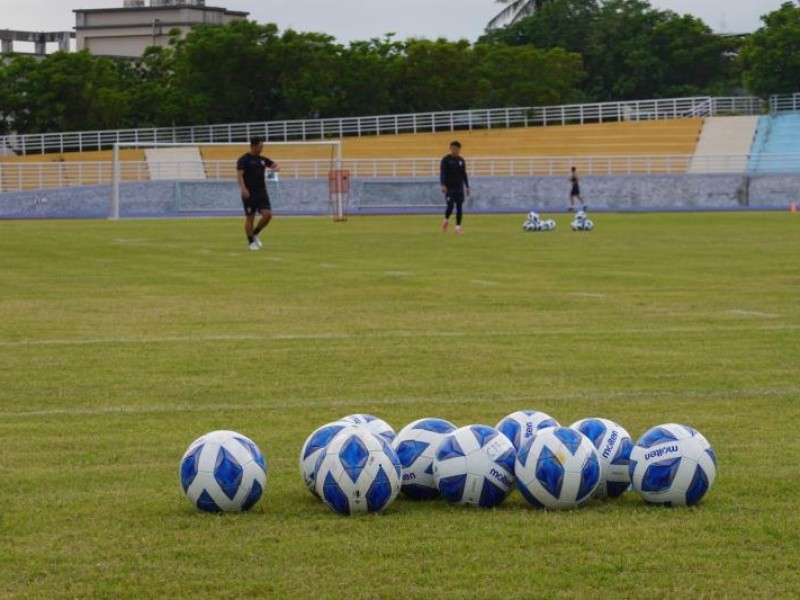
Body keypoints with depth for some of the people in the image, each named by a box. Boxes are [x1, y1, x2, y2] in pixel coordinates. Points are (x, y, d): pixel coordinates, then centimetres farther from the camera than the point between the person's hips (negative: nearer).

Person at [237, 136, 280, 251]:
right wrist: (243, 189, -29)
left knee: (268, 214, -7)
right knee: (250, 218, 0)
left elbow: (276, 166, 20)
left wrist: (275, 168, -6)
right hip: (249, 194, -5)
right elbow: (239, 175, -15)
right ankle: (251, 242, 10)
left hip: (262, 193, 5)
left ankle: (255, 234, 15)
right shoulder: (244, 160, -6)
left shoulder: (262, 159, 12)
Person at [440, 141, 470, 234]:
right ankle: (446, 220, 17)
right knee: (450, 206, -11)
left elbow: (464, 174, 15)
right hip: (449, 188, -4)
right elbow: (442, 173, -9)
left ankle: (458, 226, 3)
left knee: (459, 207, -3)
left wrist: (467, 187, 11)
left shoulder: (461, 161, 10)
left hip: (459, 188, 4)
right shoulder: (446, 160, -3)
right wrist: (443, 185, -21)